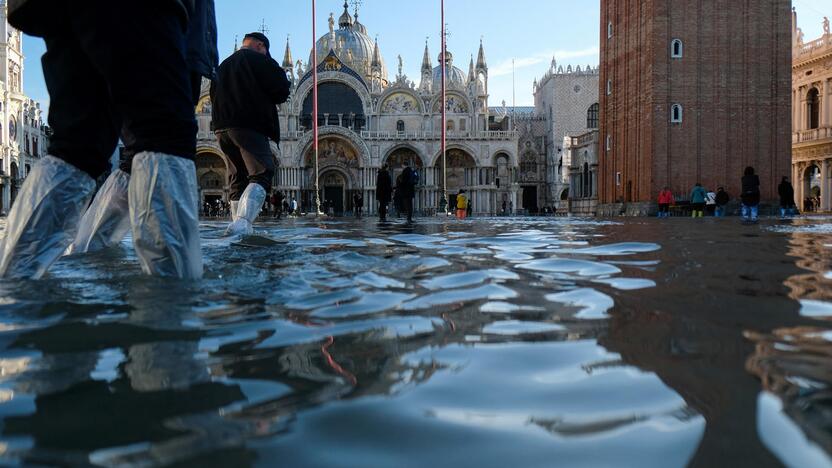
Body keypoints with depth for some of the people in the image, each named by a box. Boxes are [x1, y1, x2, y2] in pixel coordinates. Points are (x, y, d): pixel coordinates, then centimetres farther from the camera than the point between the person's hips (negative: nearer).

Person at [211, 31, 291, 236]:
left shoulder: (223, 65, 25)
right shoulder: (259, 59, 2)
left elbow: (214, 96, 31)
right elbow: (281, 90, -5)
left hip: (222, 127, 8)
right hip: (249, 126, -8)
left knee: (237, 178, 11)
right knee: (261, 174, -15)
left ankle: (241, 226, 7)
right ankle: (242, 222, -35)